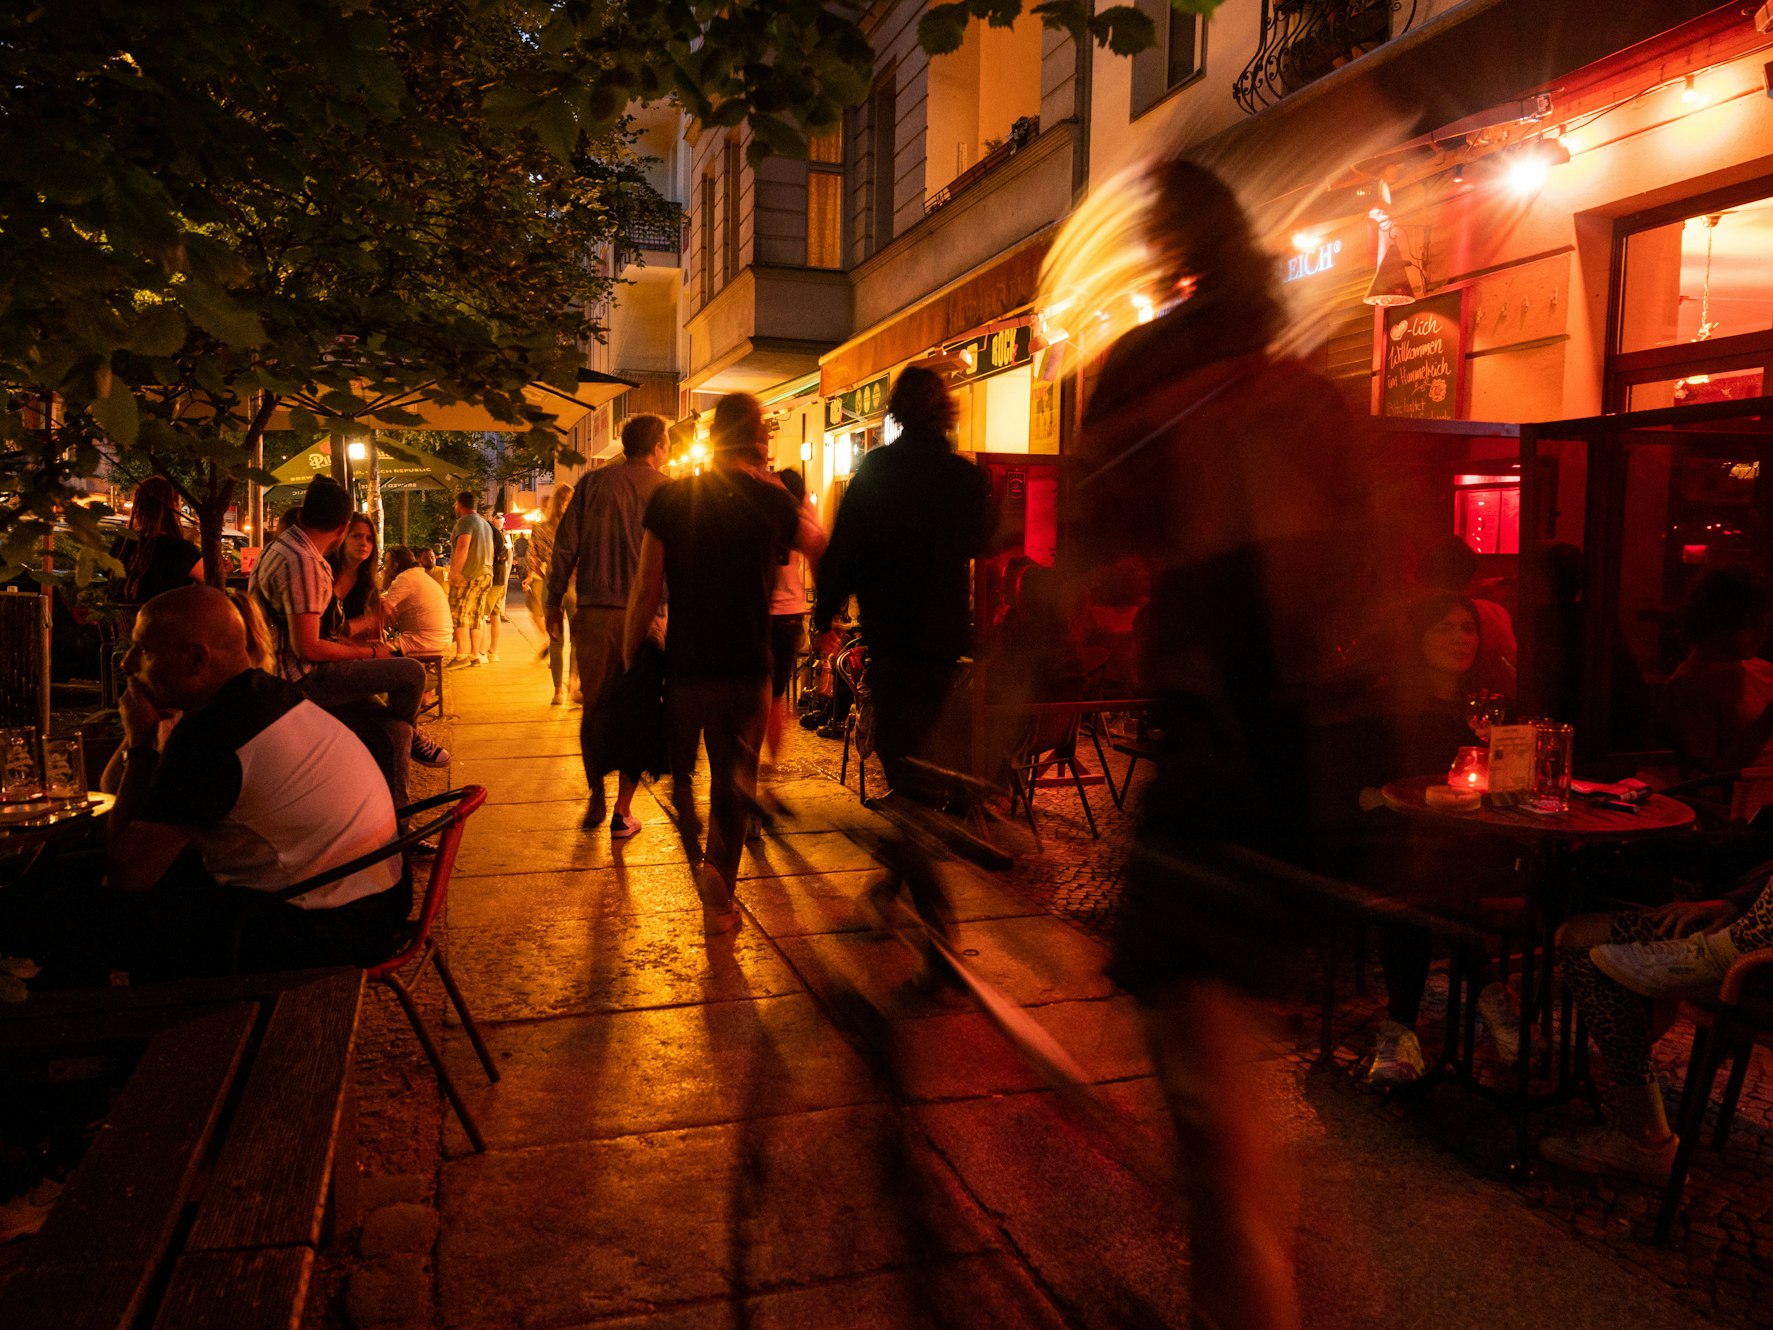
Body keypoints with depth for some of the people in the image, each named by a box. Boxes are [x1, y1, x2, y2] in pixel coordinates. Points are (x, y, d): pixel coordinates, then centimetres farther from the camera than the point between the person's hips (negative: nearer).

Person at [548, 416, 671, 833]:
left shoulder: (593, 482, 4)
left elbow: (565, 545, 2)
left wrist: (555, 600, 10)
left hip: (594, 612, 2)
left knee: (595, 707, 15)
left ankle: (596, 798, 20)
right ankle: (623, 812, 10)